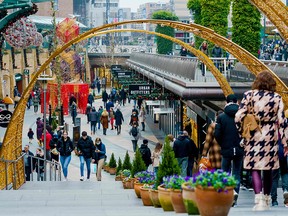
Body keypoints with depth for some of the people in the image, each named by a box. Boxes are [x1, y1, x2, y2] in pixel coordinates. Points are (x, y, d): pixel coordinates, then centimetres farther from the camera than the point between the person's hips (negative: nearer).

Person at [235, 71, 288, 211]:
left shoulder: (249, 95, -3)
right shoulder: (276, 98, 0)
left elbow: (238, 117, -7)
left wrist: (242, 132, 10)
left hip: (253, 136, -1)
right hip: (270, 137, 2)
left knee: (255, 169, -1)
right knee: (268, 169, 13)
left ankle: (259, 199, -19)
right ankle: (266, 200, 23)